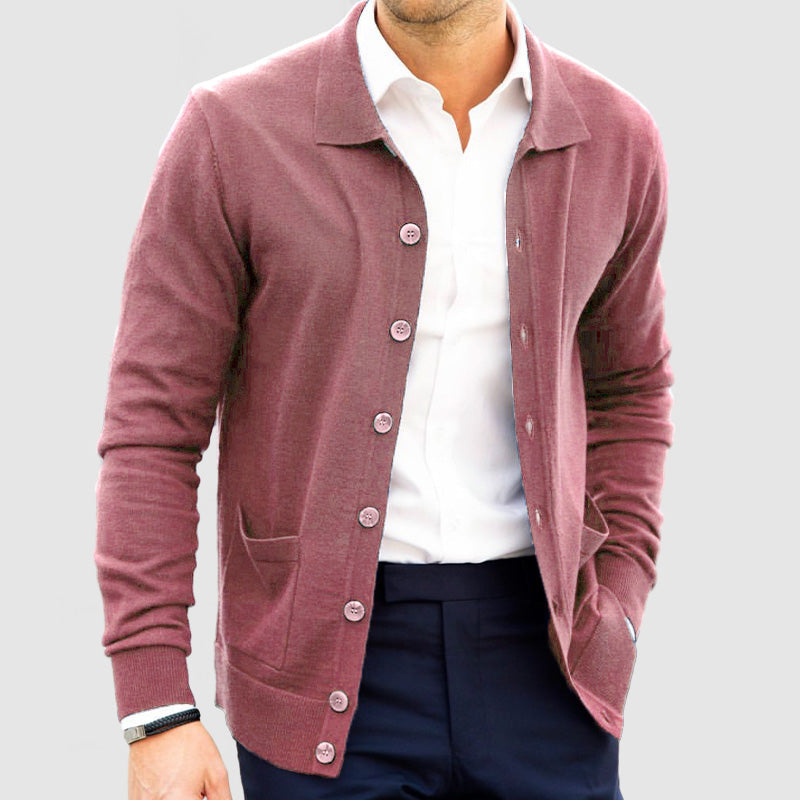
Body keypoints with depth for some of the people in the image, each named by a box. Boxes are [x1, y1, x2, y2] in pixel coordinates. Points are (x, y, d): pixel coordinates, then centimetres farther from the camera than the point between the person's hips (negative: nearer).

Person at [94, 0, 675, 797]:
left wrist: (614, 622, 6)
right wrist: (155, 716, -10)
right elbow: (151, 426, -6)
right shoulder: (232, 132, -8)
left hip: (536, 659, 3)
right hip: (328, 668, -2)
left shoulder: (613, 139, 2)